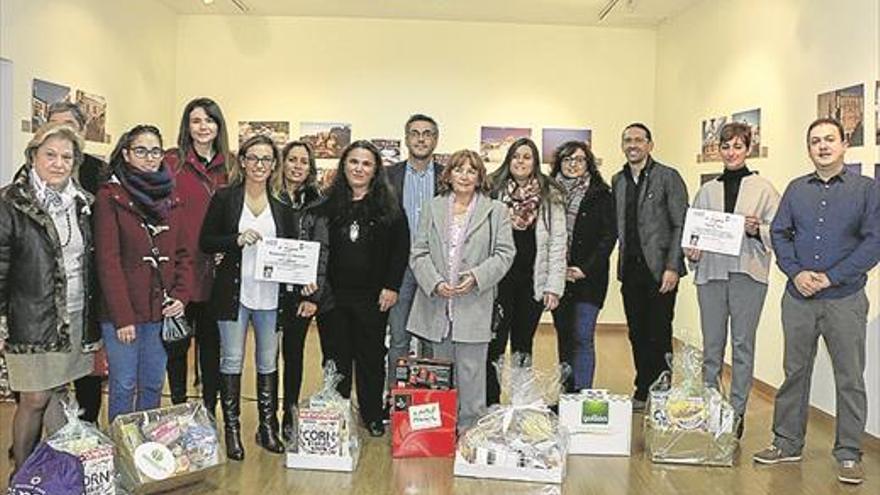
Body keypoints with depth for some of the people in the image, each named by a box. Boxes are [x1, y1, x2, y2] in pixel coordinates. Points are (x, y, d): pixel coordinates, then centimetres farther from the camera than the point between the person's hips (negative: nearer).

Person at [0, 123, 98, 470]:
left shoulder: (80, 203, 9)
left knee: (59, 394, 14)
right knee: (34, 399, 2)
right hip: (32, 320, -5)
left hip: (75, 318, 5)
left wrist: (93, 318, 15)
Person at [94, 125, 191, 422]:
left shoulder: (170, 198, 10)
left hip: (161, 311, 5)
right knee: (124, 386, 4)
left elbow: (182, 253, 12)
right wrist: (122, 317, -15)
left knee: (154, 386, 13)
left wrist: (181, 296, -3)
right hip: (122, 313, -5)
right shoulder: (110, 195, -6)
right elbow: (108, 261, -12)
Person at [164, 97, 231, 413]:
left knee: (212, 342, 12)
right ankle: (178, 408, 26)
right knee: (178, 342, 10)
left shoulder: (230, 165, 8)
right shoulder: (172, 162, -3)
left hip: (215, 271, 3)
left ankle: (209, 411, 24)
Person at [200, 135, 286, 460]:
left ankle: (268, 427, 22)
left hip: (270, 294, 3)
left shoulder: (281, 204, 7)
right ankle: (231, 429, 16)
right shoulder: (225, 198, 0)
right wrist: (238, 240, -18)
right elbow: (205, 242, -3)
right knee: (232, 361, 4)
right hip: (234, 292, -2)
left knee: (269, 362, 10)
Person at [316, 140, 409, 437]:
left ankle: (373, 417, 22)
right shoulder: (328, 203, 3)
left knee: (371, 357, 8)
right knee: (336, 357, 9)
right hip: (332, 295, 1)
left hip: (372, 298, -1)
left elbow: (401, 248, 1)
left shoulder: (388, 206, 1)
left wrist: (391, 286, -5)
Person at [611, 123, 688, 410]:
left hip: (659, 269, -5)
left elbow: (681, 225, -7)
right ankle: (643, 393, 20)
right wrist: (622, 262, 5)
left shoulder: (668, 177, -3)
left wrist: (672, 267, -13)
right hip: (630, 270, 5)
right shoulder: (617, 181, 13)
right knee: (637, 335, 10)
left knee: (658, 336, -2)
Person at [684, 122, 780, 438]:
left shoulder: (763, 188, 6)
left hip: (748, 272, -2)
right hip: (711, 272, 2)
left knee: (743, 344, 2)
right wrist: (691, 252, -5)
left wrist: (757, 229, -16)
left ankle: (737, 412, 11)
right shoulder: (707, 190, 14)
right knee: (712, 345, 5)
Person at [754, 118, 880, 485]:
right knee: (794, 372, 10)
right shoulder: (796, 189, 10)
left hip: (845, 299, -3)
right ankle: (787, 443, 22)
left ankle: (849, 454, 15)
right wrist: (796, 272, -9)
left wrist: (831, 277, -13)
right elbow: (779, 233, 7)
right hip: (798, 298, 3)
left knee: (850, 379, 4)